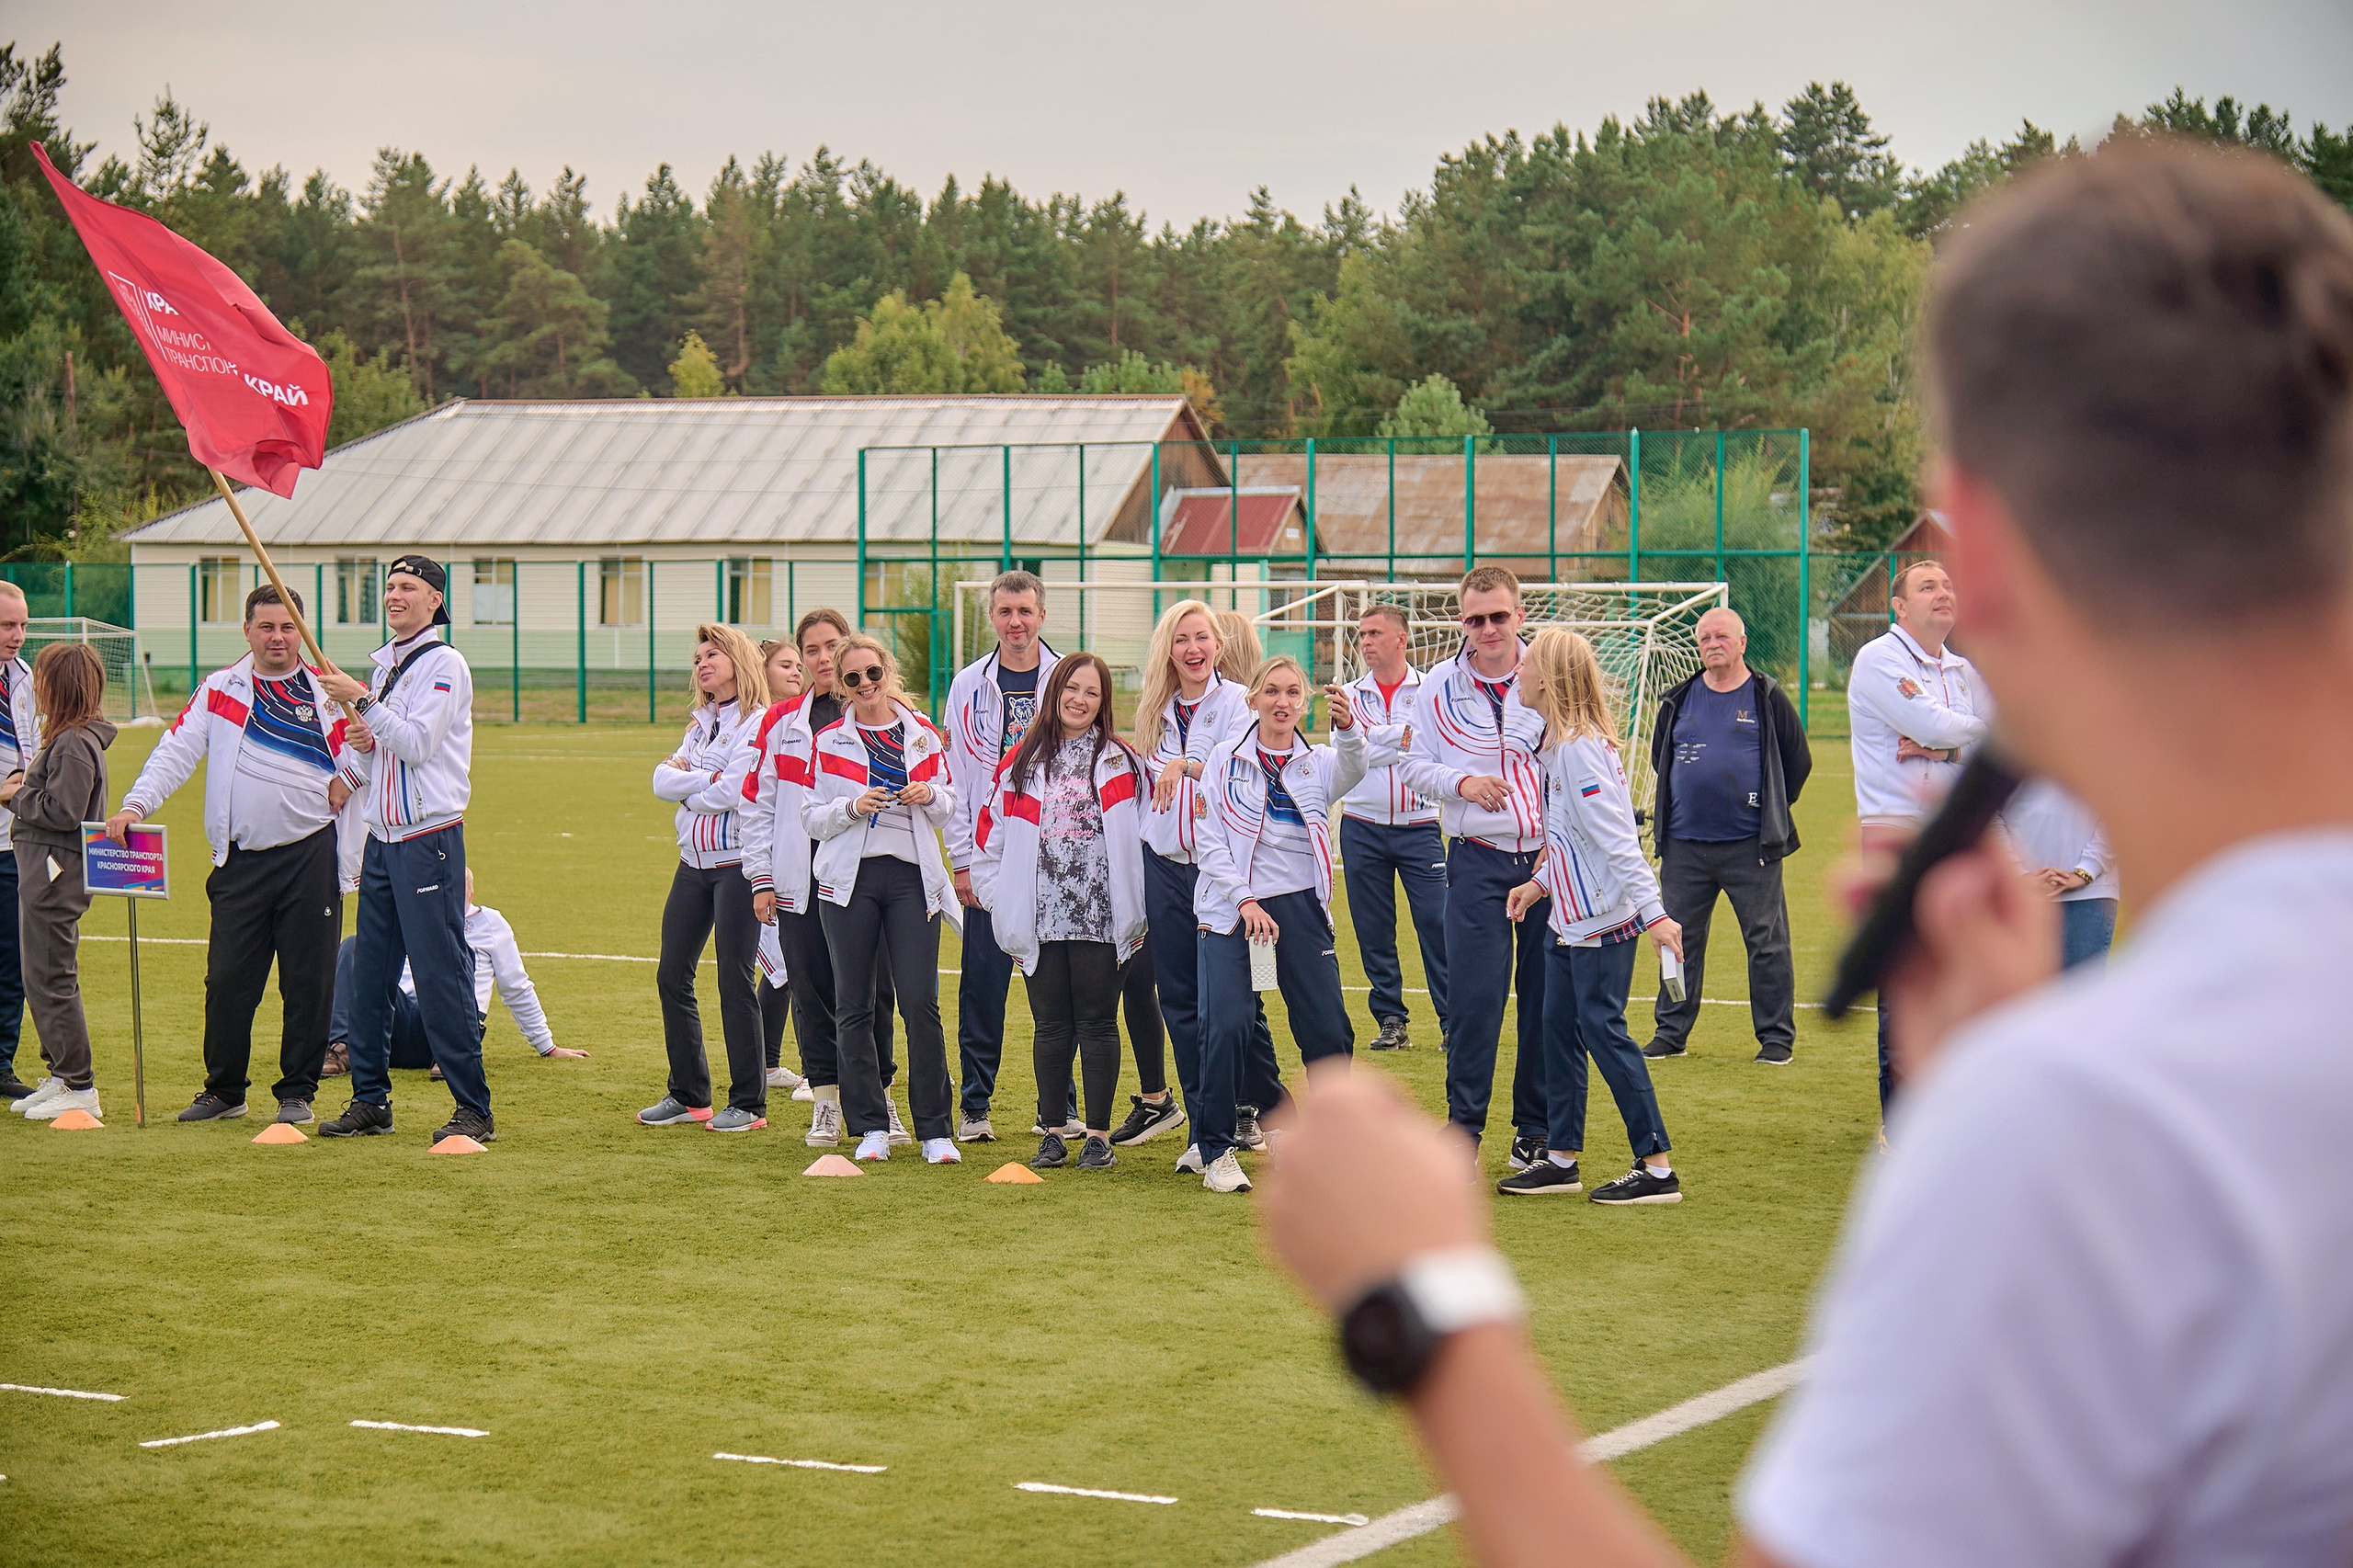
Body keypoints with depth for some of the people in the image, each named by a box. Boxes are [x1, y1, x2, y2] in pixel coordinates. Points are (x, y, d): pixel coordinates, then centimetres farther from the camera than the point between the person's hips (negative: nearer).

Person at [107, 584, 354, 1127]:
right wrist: (136, 803, -12)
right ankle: (224, 1089, 17)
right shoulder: (218, 690, 10)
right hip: (240, 860, 1)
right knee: (227, 980, 1)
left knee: (308, 981, 0)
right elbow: (177, 751, 3)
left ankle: (298, 1092, 12)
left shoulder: (330, 692, 8)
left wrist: (350, 776, -9)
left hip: (310, 856, -1)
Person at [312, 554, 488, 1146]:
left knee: (441, 977, -9)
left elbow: (417, 743, -17)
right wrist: (359, 744, 3)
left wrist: (361, 702, -18)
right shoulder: (385, 665, 17)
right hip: (382, 840, 8)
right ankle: (370, 1102, 16)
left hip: (429, 841, -8)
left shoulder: (444, 664, -7)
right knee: (369, 975, 8)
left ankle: (474, 1110, -5)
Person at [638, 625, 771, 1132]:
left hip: (738, 865, -8)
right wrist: (706, 779, -12)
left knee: (735, 981, -7)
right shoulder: (700, 722, 17)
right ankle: (688, 1095, 17)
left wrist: (687, 788, -3)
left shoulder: (760, 723, -8)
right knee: (672, 976, 7)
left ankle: (748, 1103, 0)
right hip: (694, 863, 8)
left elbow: (735, 790, -20)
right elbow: (662, 781, 5)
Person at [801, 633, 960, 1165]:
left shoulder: (922, 734, 10)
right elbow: (811, 818, 4)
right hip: (849, 880, 0)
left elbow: (950, 807, 16)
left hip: (911, 877, 0)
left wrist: (930, 796, -6)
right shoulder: (828, 742, 7)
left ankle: (935, 1131, -2)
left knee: (921, 1002, -8)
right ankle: (871, 1127, 10)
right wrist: (852, 807, -13)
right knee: (854, 1006, 1)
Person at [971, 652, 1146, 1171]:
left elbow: (1146, 835, 3)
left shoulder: (1121, 763, 4)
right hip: (1041, 919, 2)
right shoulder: (1022, 762, 11)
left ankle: (1099, 1135, 5)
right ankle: (1052, 1134, 12)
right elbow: (990, 833, 13)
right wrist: (1000, 901, 7)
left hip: (1099, 918, -2)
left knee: (1097, 1024, 1)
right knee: (1050, 1026, 6)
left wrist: (1137, 910, -3)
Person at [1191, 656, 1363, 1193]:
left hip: (1301, 907, 2)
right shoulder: (1225, 760, 6)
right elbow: (1209, 840, 1)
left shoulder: (1319, 762, 9)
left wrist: (1348, 727, -38)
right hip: (1232, 907, -2)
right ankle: (1215, 1149, -4)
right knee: (1226, 1025, -17)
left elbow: (1351, 769, -16)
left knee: (1330, 1033, -4)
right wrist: (1246, 900, -10)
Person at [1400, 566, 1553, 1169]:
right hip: (1478, 860, -1)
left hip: (1548, 858, 1)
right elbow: (1412, 764, 7)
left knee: (1546, 996, 6)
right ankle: (1463, 1128, 8)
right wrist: (1461, 783, -12)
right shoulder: (1439, 684, 3)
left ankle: (1535, 1129, 18)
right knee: (1474, 996, -4)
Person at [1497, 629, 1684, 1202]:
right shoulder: (1561, 743, 12)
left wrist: (1653, 912, -26)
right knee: (1559, 1026, 12)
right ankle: (1561, 1159, 20)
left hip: (1603, 919, -10)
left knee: (1602, 1027, -7)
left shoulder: (1580, 748, -19)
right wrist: (1539, 882, 14)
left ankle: (1657, 1168, -1)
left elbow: (1617, 840, -24)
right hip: (1571, 917, 10)